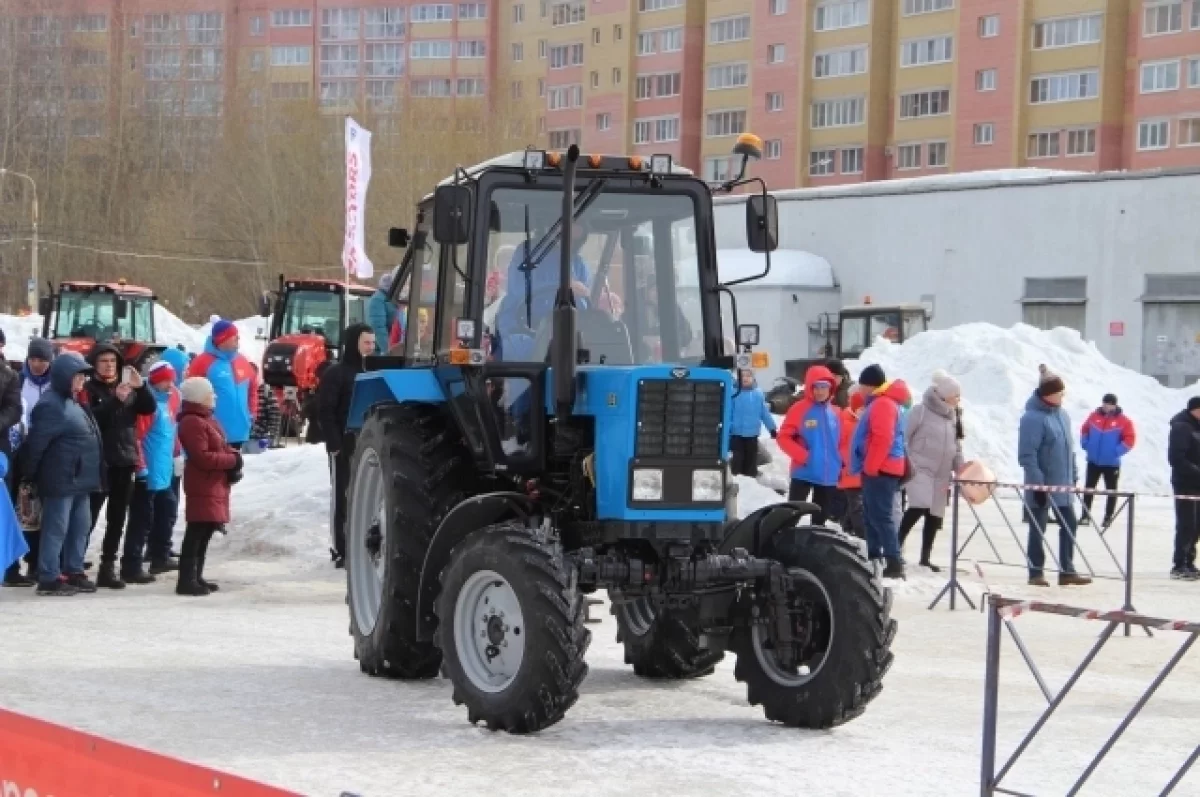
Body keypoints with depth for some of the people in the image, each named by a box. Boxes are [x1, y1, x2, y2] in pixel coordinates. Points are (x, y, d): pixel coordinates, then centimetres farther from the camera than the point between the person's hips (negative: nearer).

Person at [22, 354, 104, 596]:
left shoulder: (72, 403, 17)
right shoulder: (51, 405, -15)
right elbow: (36, 443, -17)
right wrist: (29, 474, -12)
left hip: (78, 480, 10)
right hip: (61, 480, -10)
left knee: (80, 527, 13)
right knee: (56, 529, -7)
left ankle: (73, 572, 21)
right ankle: (49, 578, -4)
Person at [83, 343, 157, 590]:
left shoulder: (128, 388, 12)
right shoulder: (89, 389, -3)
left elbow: (149, 409, 1)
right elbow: (90, 419, -18)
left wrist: (141, 387, -14)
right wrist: (116, 399, -27)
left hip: (124, 460, 5)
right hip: (98, 462, -5)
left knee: (117, 519, 8)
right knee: (89, 517, -7)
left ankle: (108, 567, 13)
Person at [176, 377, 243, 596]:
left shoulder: (206, 419, 18)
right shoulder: (192, 422, -16)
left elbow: (219, 448, 22)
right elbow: (202, 457, -23)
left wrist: (232, 463, 2)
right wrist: (232, 460, -15)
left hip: (214, 485, 11)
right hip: (202, 486, -11)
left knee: (205, 532, 14)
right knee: (197, 532, -12)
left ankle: (196, 577, 20)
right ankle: (186, 580, -13)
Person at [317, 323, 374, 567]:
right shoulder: (336, 373, -7)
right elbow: (325, 411, -12)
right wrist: (334, 442, -19)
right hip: (345, 447, -6)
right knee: (343, 497, -4)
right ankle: (340, 550, -3)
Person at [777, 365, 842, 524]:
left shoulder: (835, 413, 6)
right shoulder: (799, 409, -8)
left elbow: (842, 440, 17)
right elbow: (783, 437, -8)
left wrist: (840, 464, 8)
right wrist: (803, 456, -16)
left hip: (829, 476, 5)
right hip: (803, 473, -5)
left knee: (820, 519, 13)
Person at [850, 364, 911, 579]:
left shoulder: (883, 404, -14)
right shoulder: (879, 402, 20)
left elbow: (883, 439, -23)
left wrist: (870, 466, -19)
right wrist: (868, 466, 21)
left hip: (880, 470, -11)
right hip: (879, 469, 11)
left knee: (881, 516, -13)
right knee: (872, 516, 15)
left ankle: (894, 563, -17)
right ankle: (874, 559, 21)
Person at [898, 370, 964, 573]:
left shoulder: (952, 417, 12)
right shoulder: (921, 411, -8)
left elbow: (956, 447, 17)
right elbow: (904, 439, -7)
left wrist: (961, 468, 3)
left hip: (941, 475, 7)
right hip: (919, 470, -7)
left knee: (935, 516, 6)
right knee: (919, 507, -23)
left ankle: (925, 558, 14)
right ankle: (897, 546, -12)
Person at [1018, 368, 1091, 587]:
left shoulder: (1062, 414, 8)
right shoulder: (1033, 418, -17)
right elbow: (1026, 455, -20)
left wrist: (1074, 475, 17)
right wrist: (1037, 483, -23)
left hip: (1062, 484, 8)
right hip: (1042, 485, -8)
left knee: (1069, 524, 9)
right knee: (1038, 528, 2)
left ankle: (1067, 571, 16)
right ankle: (1036, 573, 10)